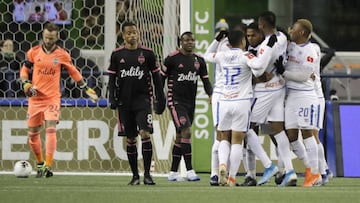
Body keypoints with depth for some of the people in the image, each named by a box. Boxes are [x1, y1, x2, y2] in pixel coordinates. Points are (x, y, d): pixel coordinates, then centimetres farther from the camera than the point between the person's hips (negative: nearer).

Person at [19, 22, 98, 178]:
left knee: (51, 129, -18)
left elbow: (74, 72, 13)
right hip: (35, 98, 2)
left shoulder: (62, 55, -1)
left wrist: (87, 89, 14)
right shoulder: (33, 52, 1)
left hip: (53, 98, -2)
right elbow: (24, 70, 11)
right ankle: (40, 164, 25)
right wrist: (26, 84, -8)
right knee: (32, 133, 6)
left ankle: (48, 166, -20)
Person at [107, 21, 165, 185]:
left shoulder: (147, 54, 3)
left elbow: (156, 78, 7)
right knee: (130, 139, 5)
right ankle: (135, 175, 14)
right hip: (124, 101, 2)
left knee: (145, 134, -15)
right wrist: (112, 99, -3)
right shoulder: (117, 55, 6)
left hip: (143, 99, -2)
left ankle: (147, 173, -11)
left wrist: (160, 100, 4)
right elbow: (112, 79, 9)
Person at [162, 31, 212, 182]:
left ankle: (173, 172, 17)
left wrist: (211, 95, -7)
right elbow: (161, 78, 0)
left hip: (190, 103, 6)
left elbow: (205, 81, 11)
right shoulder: (172, 58, -7)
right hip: (176, 101, -6)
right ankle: (189, 171, -21)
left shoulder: (199, 61, 9)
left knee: (180, 136, 11)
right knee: (186, 131, -19)